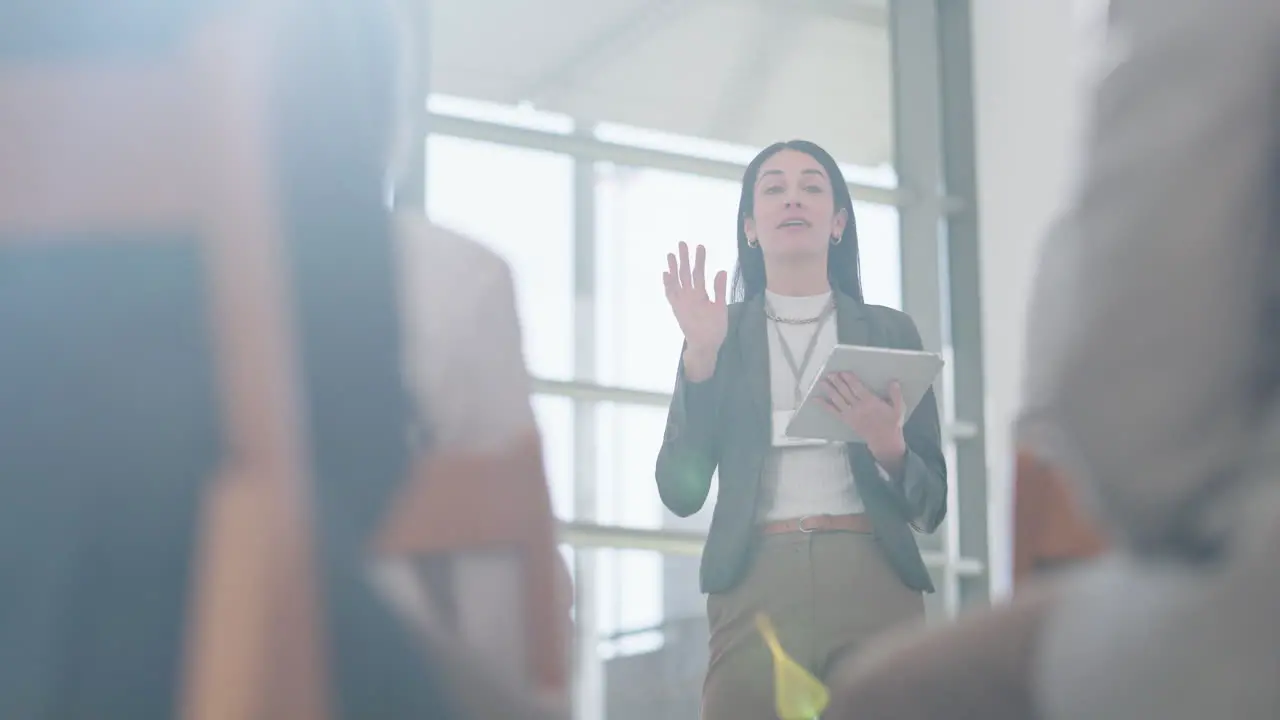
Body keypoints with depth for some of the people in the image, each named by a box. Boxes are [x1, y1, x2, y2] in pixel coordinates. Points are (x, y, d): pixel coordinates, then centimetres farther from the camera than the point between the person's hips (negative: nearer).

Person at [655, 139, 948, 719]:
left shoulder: (889, 331, 12)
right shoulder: (721, 332, 11)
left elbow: (931, 503, 9)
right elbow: (680, 491, 1)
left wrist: (889, 448, -12)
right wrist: (700, 355, -7)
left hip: (873, 582, 1)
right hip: (755, 586, -1)